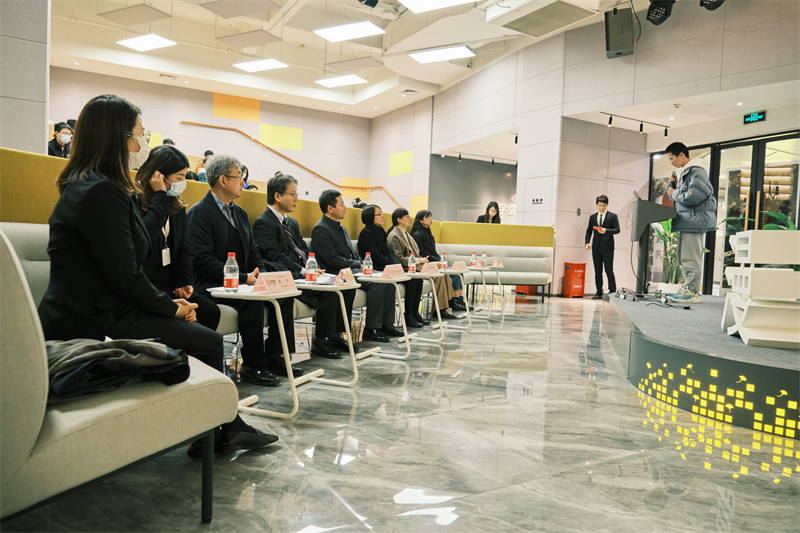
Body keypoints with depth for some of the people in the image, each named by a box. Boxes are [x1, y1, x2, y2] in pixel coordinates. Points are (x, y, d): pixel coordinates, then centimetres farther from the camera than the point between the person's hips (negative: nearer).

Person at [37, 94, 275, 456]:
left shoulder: (83, 185, 16)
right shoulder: (103, 192, -19)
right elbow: (124, 276, -21)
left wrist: (167, 303, 9)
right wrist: (171, 307, -7)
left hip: (84, 313, 10)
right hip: (93, 324, -10)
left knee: (200, 332, 11)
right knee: (209, 342, -4)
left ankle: (228, 427, 16)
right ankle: (213, 435, 14)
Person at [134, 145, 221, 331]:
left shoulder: (178, 206, 13)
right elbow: (145, 235, -28)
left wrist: (186, 282, 0)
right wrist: (160, 196, -17)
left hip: (171, 284, 7)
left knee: (210, 311, -15)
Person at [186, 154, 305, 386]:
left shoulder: (240, 213, 18)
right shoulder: (199, 213, -9)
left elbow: (253, 252, 18)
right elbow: (202, 260, -18)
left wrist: (261, 273, -4)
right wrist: (243, 278, -23)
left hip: (240, 281, 8)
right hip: (212, 286, -8)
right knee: (252, 298, -33)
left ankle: (273, 357, -5)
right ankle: (252, 366, -20)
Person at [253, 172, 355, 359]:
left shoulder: (292, 222, 23)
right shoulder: (264, 223, -7)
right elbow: (274, 256, -17)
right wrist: (303, 271, -21)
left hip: (303, 274, 9)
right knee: (330, 291, -27)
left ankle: (335, 335, 3)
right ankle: (319, 343, -13)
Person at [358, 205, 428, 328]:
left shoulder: (380, 231, 18)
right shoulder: (366, 233, -9)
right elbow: (376, 256, -15)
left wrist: (397, 264, -2)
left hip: (386, 267, 9)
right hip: (375, 270, -9)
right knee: (411, 278, -21)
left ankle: (415, 313, -1)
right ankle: (408, 316, -13)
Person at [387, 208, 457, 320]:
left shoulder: (405, 234, 23)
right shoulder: (394, 236, -7)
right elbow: (399, 259, -15)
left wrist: (422, 259, 4)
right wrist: (418, 260, -17)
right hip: (406, 269, -9)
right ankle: (439, 309, -19)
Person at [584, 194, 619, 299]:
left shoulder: (613, 216, 3)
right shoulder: (592, 217, 15)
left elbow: (617, 229, -4)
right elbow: (589, 231, 14)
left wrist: (606, 230, -21)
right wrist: (587, 242, -1)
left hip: (607, 248, -4)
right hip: (596, 247, 4)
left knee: (609, 270, -8)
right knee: (597, 271, 6)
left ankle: (612, 292, 0)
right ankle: (599, 293, 11)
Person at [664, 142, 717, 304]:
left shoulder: (696, 171, -11)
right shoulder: (686, 172, 21)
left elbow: (693, 197, -21)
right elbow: (679, 196, 26)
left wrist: (674, 193, -7)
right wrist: (674, 185, 9)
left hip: (695, 220, -11)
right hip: (687, 221, 11)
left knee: (691, 258, -9)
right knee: (684, 258, 13)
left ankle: (692, 293, -5)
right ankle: (688, 289, 19)